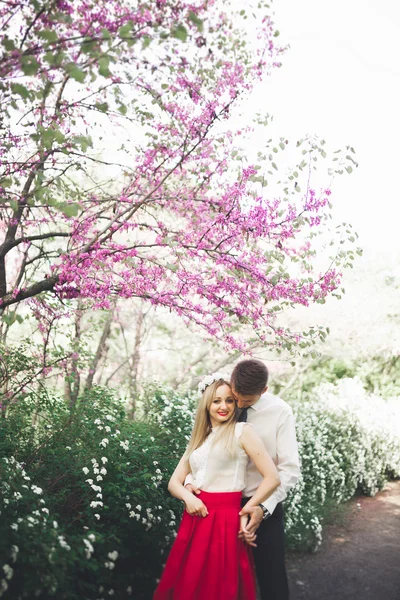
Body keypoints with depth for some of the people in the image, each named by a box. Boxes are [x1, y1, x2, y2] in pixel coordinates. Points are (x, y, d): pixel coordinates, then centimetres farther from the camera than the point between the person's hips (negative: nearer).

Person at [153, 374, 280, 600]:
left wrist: (245, 512, -4)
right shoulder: (199, 438, 14)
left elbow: (272, 478, -10)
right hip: (194, 520, 6)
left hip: (225, 521, -6)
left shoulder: (242, 431, -4)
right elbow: (174, 482, 12)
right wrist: (187, 496, -9)